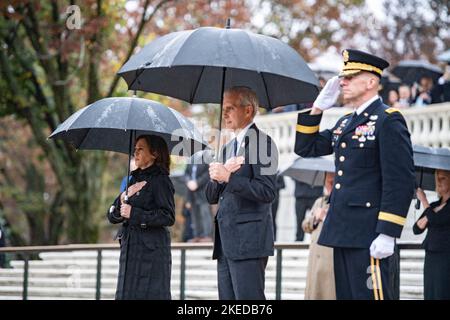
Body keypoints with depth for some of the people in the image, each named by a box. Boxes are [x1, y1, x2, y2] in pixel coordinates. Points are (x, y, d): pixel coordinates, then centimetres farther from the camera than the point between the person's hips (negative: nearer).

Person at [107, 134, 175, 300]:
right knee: (127, 294, 4)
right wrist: (124, 198, -6)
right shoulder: (133, 180, 17)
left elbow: (168, 217, -14)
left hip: (151, 251, -7)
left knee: (150, 294, -10)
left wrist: (134, 214, -15)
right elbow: (112, 216, 14)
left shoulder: (160, 180, -4)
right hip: (129, 248, 7)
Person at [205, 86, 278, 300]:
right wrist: (216, 178, -3)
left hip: (248, 240, -9)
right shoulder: (228, 148, 21)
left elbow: (267, 192, -17)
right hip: (226, 242, 9)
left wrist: (229, 178, -17)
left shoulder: (262, 142, -6)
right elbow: (212, 196, 18)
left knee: (248, 298, -12)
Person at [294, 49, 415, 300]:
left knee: (370, 295, -10)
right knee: (346, 295, 10)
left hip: (369, 237, -9)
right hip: (342, 232, 9)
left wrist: (387, 234, -21)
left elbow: (400, 182, -15)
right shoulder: (345, 123, 18)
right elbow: (306, 148, 23)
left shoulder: (388, 120, -9)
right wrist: (318, 107, 11)